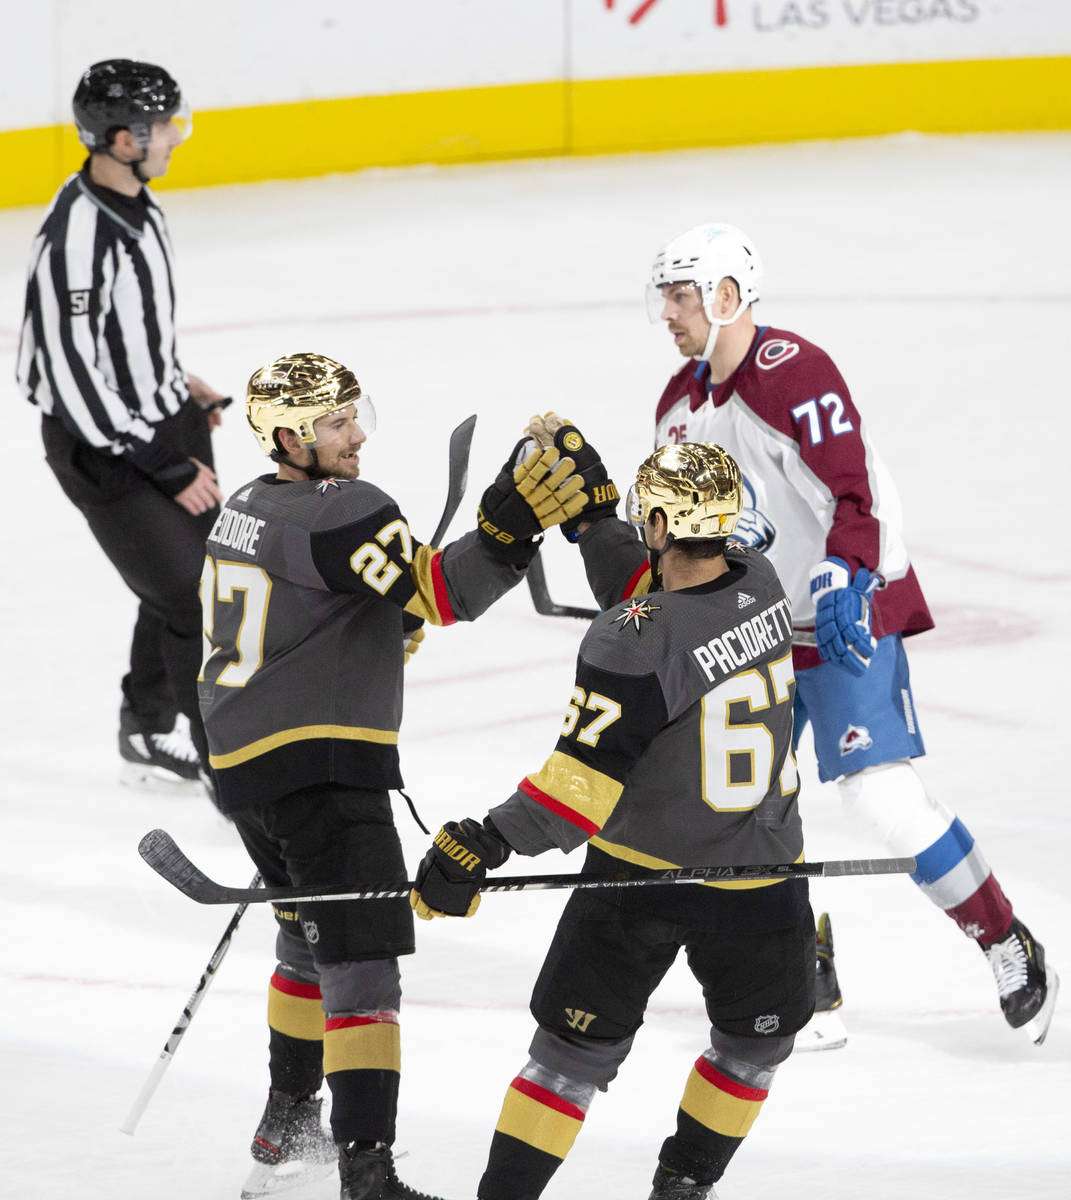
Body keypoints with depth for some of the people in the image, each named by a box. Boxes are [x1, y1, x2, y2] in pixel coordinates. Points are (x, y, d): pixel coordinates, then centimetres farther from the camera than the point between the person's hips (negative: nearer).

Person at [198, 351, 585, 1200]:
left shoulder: (248, 510, 13)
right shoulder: (338, 513, -17)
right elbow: (442, 593, -27)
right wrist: (508, 525, -36)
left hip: (244, 764, 10)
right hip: (322, 768, -10)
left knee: (312, 937, 28)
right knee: (362, 960, -14)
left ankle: (287, 1129, 39)